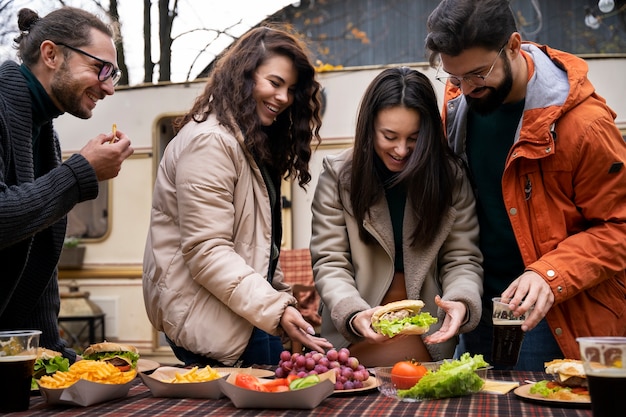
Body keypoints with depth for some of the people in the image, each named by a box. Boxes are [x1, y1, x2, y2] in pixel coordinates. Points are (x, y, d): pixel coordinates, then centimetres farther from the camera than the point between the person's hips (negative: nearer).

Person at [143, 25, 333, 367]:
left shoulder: (253, 143, 16)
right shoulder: (209, 141, -16)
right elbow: (206, 252, -21)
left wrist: (282, 296, 11)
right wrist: (275, 310, -26)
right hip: (209, 319, -9)